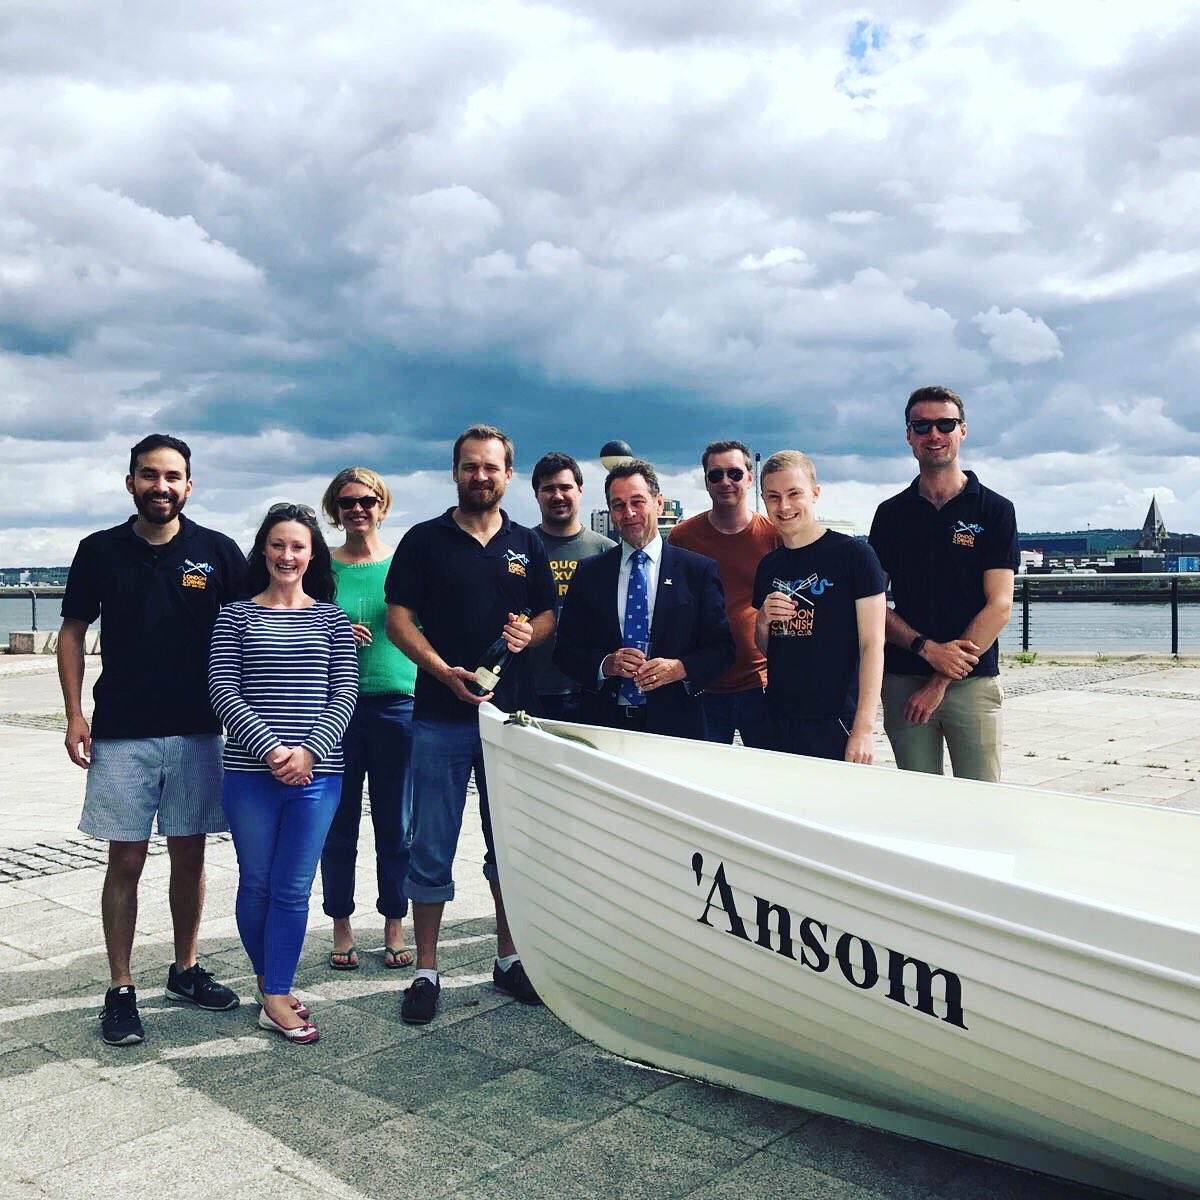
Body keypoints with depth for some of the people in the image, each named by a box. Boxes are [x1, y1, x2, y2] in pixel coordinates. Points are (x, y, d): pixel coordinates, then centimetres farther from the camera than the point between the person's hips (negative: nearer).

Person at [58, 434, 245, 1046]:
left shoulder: (218, 552, 1)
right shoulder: (101, 550, 2)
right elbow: (73, 633, 7)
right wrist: (74, 714, -2)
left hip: (198, 731, 1)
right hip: (121, 735, -1)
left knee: (189, 856, 10)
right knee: (126, 861, 3)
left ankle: (185, 970, 27)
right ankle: (120, 990, 15)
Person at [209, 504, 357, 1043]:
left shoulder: (331, 618, 7)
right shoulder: (236, 616, 5)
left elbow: (345, 693, 2)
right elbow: (223, 691, -3)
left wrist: (310, 751, -13)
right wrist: (269, 748, -14)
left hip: (316, 775, 0)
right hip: (250, 774, 0)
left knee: (292, 890, 4)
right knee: (256, 884, 11)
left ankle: (275, 996, 15)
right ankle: (268, 979, 30)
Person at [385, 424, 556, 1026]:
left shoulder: (527, 545, 11)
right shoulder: (424, 540, 2)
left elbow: (548, 615, 16)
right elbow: (398, 620, -3)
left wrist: (529, 633, -8)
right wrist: (445, 671, -17)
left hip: (512, 711, 3)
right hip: (441, 714, -3)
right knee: (431, 850, 3)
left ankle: (509, 958, 26)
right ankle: (426, 971, 14)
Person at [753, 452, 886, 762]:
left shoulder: (854, 555, -7)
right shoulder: (768, 567, 10)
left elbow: (872, 645, -11)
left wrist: (864, 729, -17)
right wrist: (762, 622, -3)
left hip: (835, 724, -5)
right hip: (777, 724, 5)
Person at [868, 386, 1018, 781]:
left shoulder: (995, 510, 2)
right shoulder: (891, 513, 9)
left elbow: (999, 606, -5)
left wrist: (942, 681, -11)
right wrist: (927, 648, -12)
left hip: (973, 681, -2)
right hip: (903, 680, 2)